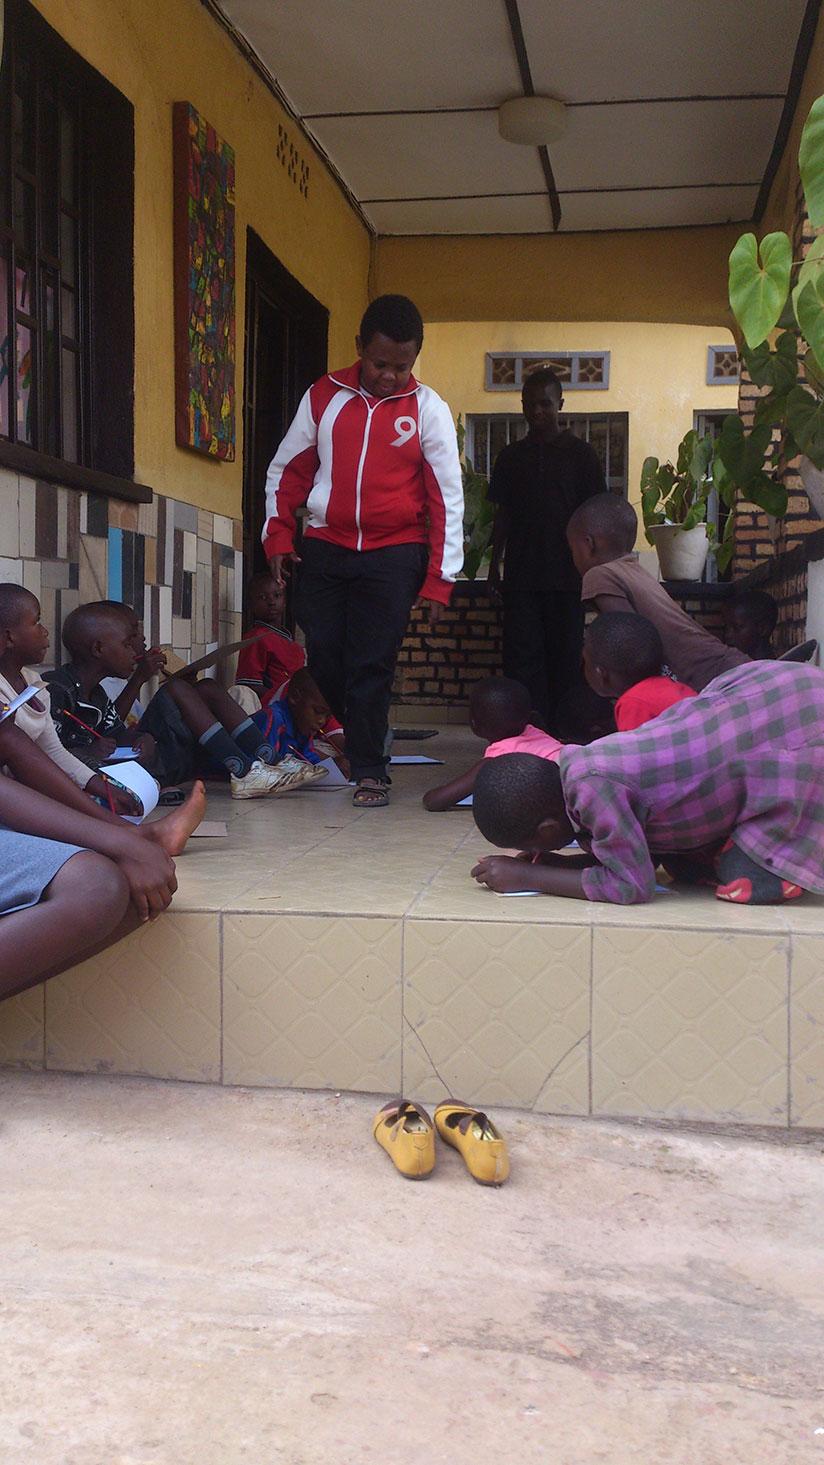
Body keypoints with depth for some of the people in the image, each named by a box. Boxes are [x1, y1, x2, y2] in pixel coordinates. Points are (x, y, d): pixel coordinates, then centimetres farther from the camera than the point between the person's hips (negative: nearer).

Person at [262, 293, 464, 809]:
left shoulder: (428, 408, 0)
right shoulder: (323, 395, 6)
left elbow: (447, 498, -1)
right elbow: (287, 470, 14)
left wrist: (438, 579, -6)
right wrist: (278, 535, 3)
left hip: (393, 554, -3)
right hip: (323, 549, 3)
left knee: (372, 666, -6)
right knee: (324, 660, 2)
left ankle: (370, 771, 5)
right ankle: (362, 740, 25)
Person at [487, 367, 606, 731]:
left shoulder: (579, 453, 5)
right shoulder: (511, 456, 12)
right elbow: (502, 514, 13)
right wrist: (495, 564, 8)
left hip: (566, 572, -2)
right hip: (521, 574, 2)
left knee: (565, 652, 1)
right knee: (522, 653, -3)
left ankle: (562, 729, 7)